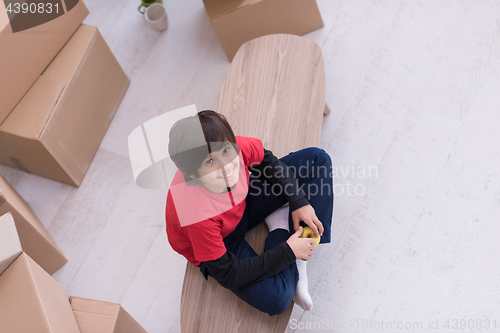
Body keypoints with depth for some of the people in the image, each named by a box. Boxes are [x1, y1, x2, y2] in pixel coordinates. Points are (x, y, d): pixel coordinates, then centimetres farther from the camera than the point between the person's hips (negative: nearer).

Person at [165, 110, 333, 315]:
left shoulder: (237, 147, -30)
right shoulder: (197, 214, -41)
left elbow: (269, 164, -4)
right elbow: (228, 275, -28)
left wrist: (300, 203, -12)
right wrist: (288, 251, -25)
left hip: (241, 204, 6)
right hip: (219, 244, -5)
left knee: (317, 159, -1)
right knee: (275, 299, -30)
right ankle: (280, 228, -1)